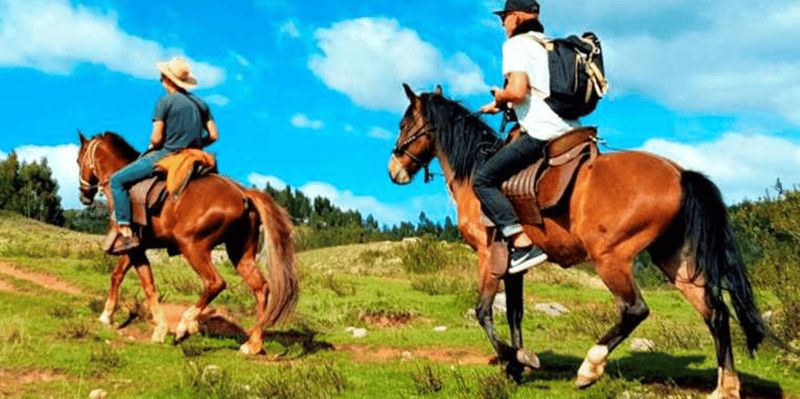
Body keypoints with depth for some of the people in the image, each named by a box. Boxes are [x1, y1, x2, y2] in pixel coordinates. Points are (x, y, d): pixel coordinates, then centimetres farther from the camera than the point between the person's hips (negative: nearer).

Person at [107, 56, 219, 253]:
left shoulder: (165, 102, -8)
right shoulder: (201, 103, 10)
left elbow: (156, 138, -13)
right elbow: (214, 135, 9)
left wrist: (151, 147, 7)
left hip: (167, 156, -7)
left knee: (117, 180, 1)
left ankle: (126, 232, -11)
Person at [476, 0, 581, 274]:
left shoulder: (516, 44, -3)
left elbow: (517, 91, -18)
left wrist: (499, 97, 4)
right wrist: (502, 104, 24)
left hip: (543, 133, -9)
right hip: (571, 133, 9)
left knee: (483, 180, -6)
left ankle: (523, 244, -20)